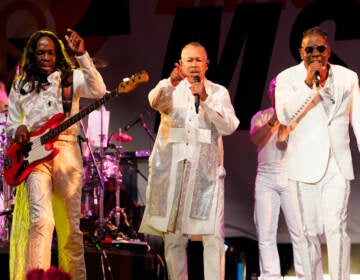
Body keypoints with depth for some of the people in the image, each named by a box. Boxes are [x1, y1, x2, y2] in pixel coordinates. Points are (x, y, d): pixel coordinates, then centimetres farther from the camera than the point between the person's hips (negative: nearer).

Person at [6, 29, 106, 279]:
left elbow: (98, 90, -12)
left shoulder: (71, 78, 8)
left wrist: (82, 55, -21)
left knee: (70, 223, 3)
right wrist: (19, 130, -5)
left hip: (67, 153, 0)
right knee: (41, 218, -19)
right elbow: (11, 124, 19)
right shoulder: (21, 86, 15)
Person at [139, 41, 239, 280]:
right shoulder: (170, 89, 13)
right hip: (171, 169, 1)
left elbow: (230, 126, -3)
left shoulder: (219, 92, 13)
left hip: (206, 171, -1)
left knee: (213, 237, -11)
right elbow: (155, 101, -11)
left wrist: (205, 99, -15)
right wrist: (171, 83, -31)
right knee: (173, 237, -1)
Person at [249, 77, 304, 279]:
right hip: (266, 177, 2)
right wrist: (272, 121, -22)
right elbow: (255, 138, -6)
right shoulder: (261, 117, 13)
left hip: (292, 177, -2)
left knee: (299, 231, -9)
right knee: (265, 233, -2)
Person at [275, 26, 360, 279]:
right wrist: (308, 84, -21)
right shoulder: (288, 78, 1)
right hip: (304, 166, 0)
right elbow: (284, 115, -14)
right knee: (309, 232, 3)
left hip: (338, 166, 0)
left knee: (336, 229, -12)